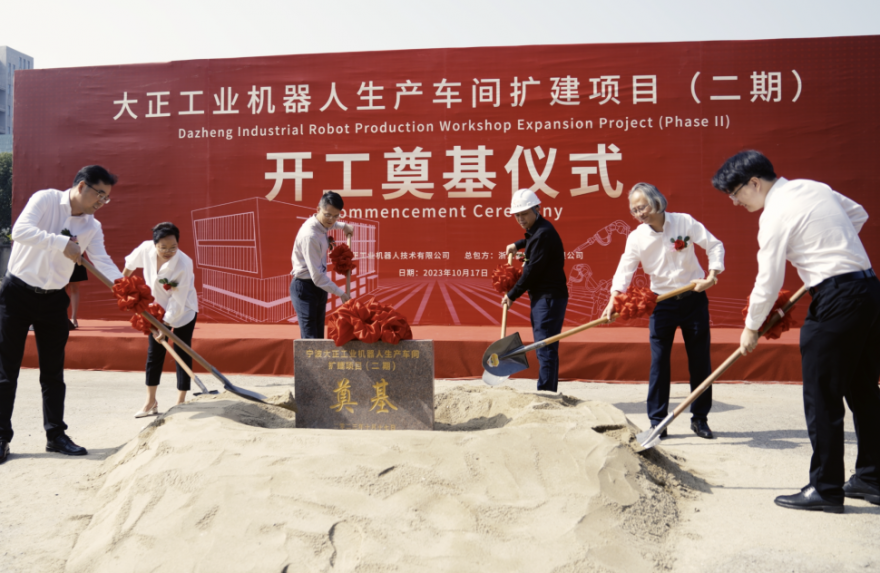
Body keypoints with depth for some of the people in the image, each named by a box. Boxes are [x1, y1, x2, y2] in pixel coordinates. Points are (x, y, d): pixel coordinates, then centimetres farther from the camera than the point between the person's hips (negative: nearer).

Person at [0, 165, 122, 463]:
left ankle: (55, 435, 17)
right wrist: (62, 243, -28)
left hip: (53, 300, 5)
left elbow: (104, 264, -7)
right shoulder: (45, 199, -10)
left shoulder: (92, 227, 2)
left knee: (53, 371, 8)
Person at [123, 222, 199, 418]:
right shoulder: (145, 249, -21)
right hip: (158, 308, 5)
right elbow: (131, 264, 5)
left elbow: (178, 302, -28)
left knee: (182, 354, -2)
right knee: (154, 353, 6)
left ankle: (181, 402, 8)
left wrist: (165, 325, -28)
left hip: (183, 312, -5)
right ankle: (151, 402, 15)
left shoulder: (183, 264, -33)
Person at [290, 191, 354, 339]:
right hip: (305, 288, -9)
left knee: (319, 336, 12)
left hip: (319, 286, 9)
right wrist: (341, 294, -19)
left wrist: (344, 226, 22)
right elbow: (317, 275, -26)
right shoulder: (310, 236, -26)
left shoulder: (321, 225, 1)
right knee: (310, 338, -14)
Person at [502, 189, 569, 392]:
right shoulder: (537, 230, 15)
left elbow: (533, 271, -18)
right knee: (545, 348, 13)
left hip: (549, 297, -11)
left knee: (545, 349, -11)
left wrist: (512, 295, -9)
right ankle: (549, 393, 20)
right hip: (541, 297, 11)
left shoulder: (543, 234, -17)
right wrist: (518, 244, 30)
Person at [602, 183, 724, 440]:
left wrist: (712, 276, -16)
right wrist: (613, 301, -20)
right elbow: (625, 269, -7)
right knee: (659, 363, -1)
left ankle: (700, 418, 19)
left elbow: (715, 245, -3)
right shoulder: (636, 237, -4)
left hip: (693, 299, 0)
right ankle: (657, 422, 7)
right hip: (661, 303, 1)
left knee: (700, 360, 5)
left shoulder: (684, 222, -8)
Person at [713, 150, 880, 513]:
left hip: (837, 299, -9)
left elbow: (768, 281, -11)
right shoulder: (813, 187, 13)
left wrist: (751, 328, 1)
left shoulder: (776, 214, -12)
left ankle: (825, 489, 6)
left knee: (822, 397, -1)